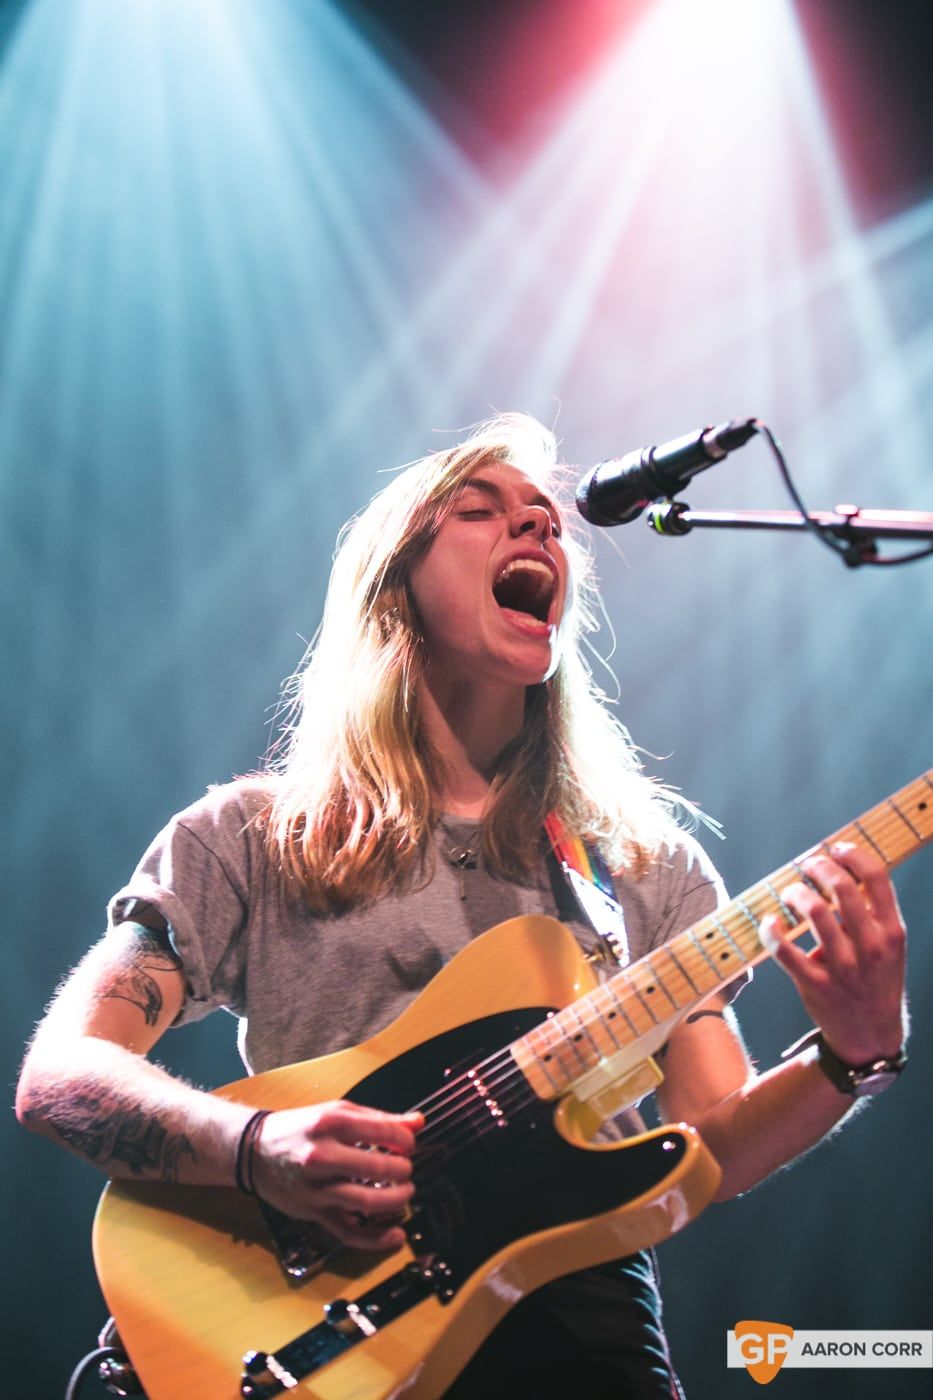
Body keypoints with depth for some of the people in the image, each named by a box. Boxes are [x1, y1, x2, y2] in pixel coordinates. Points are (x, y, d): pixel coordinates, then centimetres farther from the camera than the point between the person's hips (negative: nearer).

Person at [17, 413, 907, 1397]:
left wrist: (852, 1054, -9)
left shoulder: (651, 863, 16)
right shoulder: (248, 836, 8)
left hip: (578, 1318, 3)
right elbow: (56, 1076, 1)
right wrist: (259, 1150, -17)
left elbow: (711, 1152, 10)